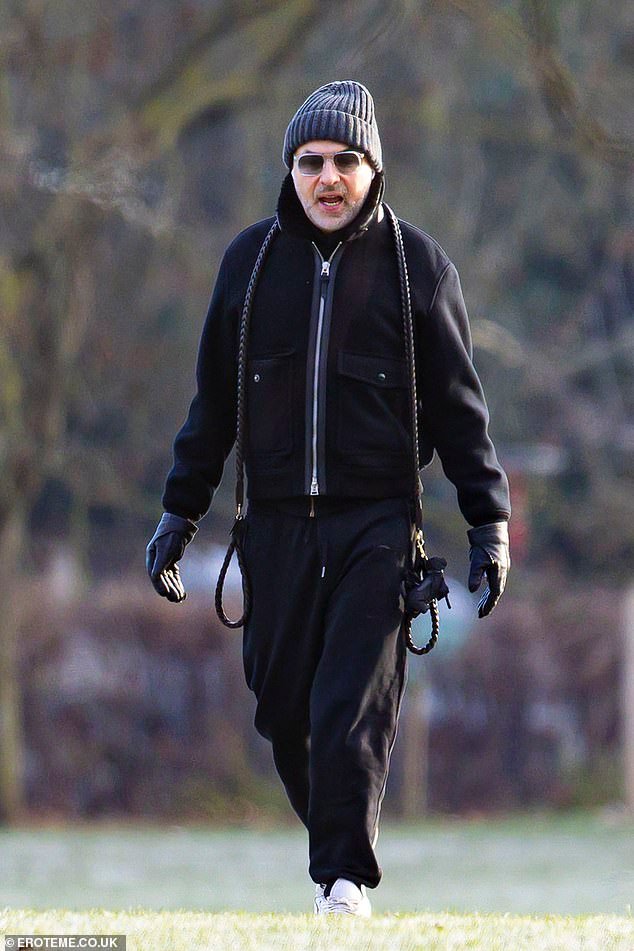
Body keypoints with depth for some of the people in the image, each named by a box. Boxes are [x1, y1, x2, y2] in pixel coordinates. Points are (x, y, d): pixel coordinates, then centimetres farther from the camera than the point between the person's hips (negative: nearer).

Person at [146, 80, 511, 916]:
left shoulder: (417, 265, 4)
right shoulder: (251, 260, 10)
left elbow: (457, 402, 7)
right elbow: (214, 400, 16)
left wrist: (489, 518, 4)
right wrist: (180, 511, 14)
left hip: (378, 521, -3)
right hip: (278, 521, 3)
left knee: (354, 706, -11)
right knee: (284, 707, 3)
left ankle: (345, 878, -6)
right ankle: (333, 842, 22)